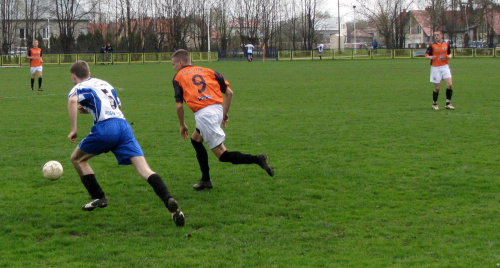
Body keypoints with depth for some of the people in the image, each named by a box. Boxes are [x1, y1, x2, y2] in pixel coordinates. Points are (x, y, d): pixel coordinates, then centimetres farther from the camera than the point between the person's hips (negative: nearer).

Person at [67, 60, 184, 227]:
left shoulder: (79, 87, 12)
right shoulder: (104, 83, 31)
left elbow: (72, 101, -13)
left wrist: (73, 129, -8)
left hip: (105, 127, -5)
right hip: (123, 125, 5)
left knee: (77, 158, 21)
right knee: (144, 170, -7)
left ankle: (98, 197, 20)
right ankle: (169, 200, -29)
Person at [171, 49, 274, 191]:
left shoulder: (178, 77, 10)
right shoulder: (207, 71, 21)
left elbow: (179, 105, 3)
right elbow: (229, 92, 13)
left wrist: (182, 125, 16)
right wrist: (225, 114, 21)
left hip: (203, 114, -6)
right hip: (217, 110, 6)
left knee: (222, 155, 0)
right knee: (195, 139, 28)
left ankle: (257, 159, -17)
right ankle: (205, 180, 28)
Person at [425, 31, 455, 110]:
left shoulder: (446, 45, 7)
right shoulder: (432, 46, -2)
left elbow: (449, 53, 20)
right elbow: (426, 55, 0)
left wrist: (449, 56, -3)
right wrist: (430, 57, -21)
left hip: (445, 66, 2)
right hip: (435, 68, -2)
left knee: (449, 84, -11)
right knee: (437, 88, 0)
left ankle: (448, 103, 0)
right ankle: (434, 104, 19)